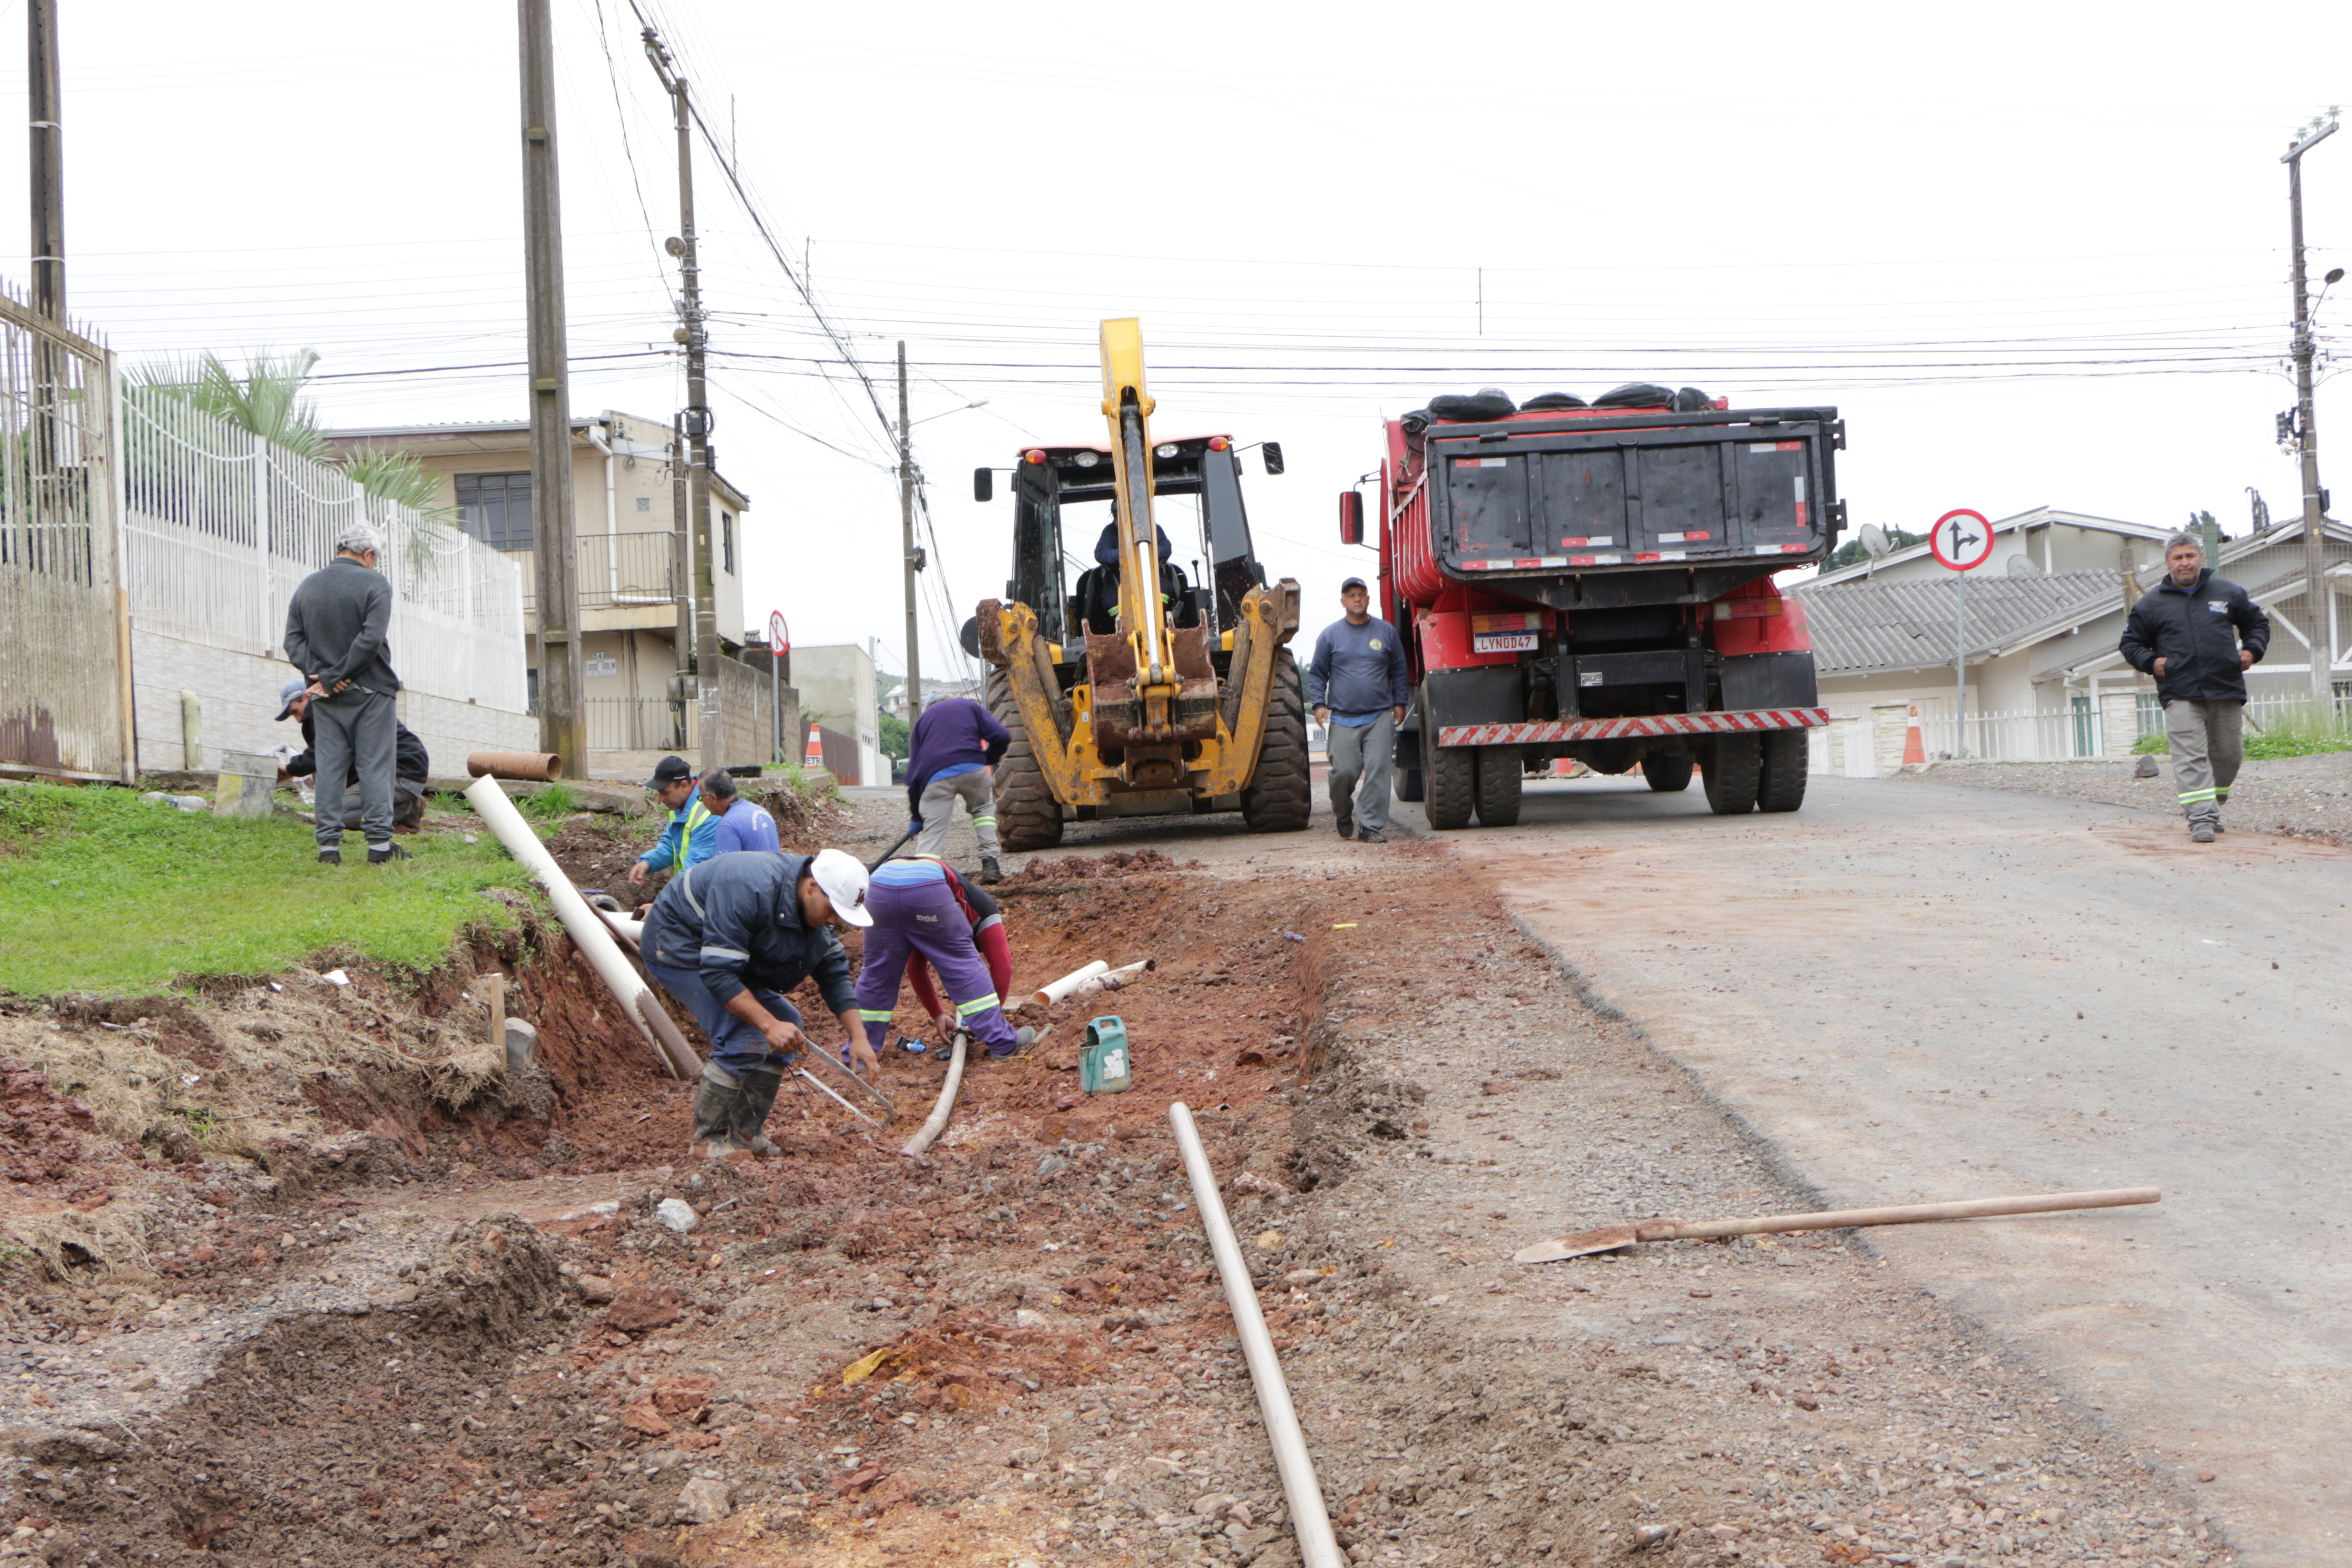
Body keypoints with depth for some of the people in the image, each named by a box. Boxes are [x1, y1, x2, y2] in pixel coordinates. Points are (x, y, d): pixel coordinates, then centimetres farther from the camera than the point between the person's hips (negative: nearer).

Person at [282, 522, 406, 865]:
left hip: (325, 697, 4)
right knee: (374, 766, 1)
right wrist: (334, 678, -13)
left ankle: (329, 845, 3)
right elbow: (371, 639, -16)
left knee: (329, 767, 6)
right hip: (369, 692, -4)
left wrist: (318, 674, -8)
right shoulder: (374, 584, -6)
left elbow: (293, 640, 2)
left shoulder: (307, 586, 10)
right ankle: (379, 843, -2)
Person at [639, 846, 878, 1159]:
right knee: (742, 1039, -22)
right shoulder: (750, 891, -36)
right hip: (677, 948, -9)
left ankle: (745, 1133, 9)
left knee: (786, 1024, 1)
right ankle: (709, 1140, -9)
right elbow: (718, 974, -37)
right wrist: (769, 1025, -39)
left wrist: (858, 1037, -9)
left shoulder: (816, 908, -7)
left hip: (728, 953, 9)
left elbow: (834, 975, 1)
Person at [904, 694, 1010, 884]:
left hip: (936, 776, 0)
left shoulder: (923, 719, 30)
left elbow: (913, 769, 24)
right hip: (972, 767, 0)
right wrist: (988, 760, 33)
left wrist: (916, 816, 27)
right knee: (983, 808, 27)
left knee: (932, 833, 2)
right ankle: (990, 864, 16)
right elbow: (1002, 736, 13)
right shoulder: (969, 706, 28)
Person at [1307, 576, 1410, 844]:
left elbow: (1399, 671, 17)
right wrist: (1319, 704, -1)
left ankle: (1372, 826, -4)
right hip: (1342, 719, 0)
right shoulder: (1331, 635, 7)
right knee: (1344, 772, -5)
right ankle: (1343, 816, 21)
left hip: (1380, 717, 1)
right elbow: (1317, 673, 11)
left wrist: (1400, 702, 11)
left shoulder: (1386, 632, 10)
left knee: (1377, 772, -8)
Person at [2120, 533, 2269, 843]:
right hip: (2180, 695, -2)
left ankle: (2213, 806, 26)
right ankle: (2202, 817, -18)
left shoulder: (2228, 593, 12)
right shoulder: (2152, 603, 8)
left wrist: (2252, 650, 7)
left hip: (2227, 691, 2)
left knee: (2228, 755, 8)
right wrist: (2150, 662, -3)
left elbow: (2258, 622, 25)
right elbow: (2130, 643, 16)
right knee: (2191, 757, -14)